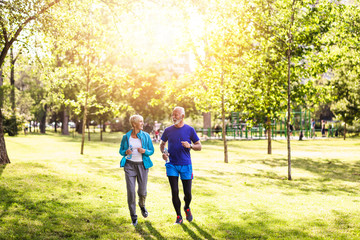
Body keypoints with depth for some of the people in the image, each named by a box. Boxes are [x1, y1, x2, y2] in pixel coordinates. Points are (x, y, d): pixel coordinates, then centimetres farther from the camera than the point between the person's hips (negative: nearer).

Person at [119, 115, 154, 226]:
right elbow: (121, 150, 9)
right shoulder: (126, 137, 0)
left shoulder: (146, 136, 1)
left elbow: (151, 151, 5)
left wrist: (144, 151, -16)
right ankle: (133, 216, 10)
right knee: (131, 191, -5)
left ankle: (142, 206, 39)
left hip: (142, 165, 1)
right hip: (129, 165, -1)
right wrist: (126, 152, -13)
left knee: (142, 191, 4)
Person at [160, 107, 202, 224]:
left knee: (187, 192, 3)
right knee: (174, 191, -2)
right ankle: (179, 216, 12)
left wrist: (190, 146, -18)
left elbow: (199, 146, 3)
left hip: (186, 166, -1)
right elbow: (162, 144, 18)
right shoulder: (168, 130, 5)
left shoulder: (190, 130, -1)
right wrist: (163, 152, -4)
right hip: (172, 166, 1)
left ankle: (187, 208, 35)